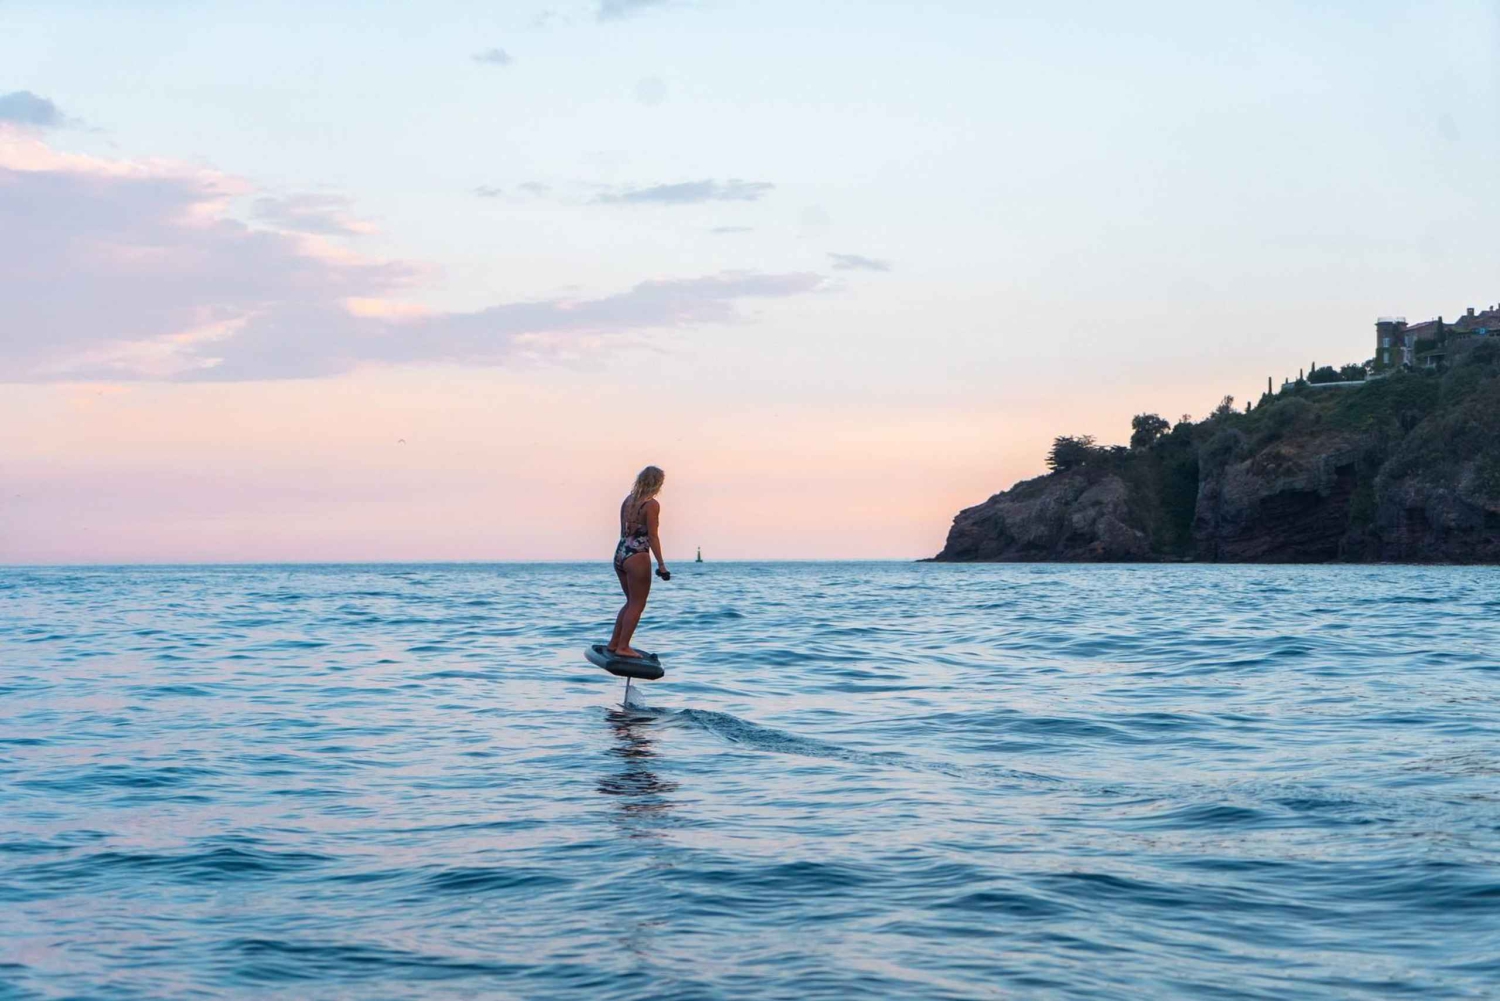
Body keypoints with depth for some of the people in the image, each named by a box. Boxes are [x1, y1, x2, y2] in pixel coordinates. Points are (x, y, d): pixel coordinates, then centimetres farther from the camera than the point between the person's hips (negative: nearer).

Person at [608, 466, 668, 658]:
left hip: (620, 554, 8)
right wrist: (661, 564, -10)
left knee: (631, 602, 20)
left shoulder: (627, 501, 11)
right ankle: (623, 647, 1)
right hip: (637, 557, -8)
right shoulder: (652, 504, -10)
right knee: (637, 604, 2)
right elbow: (652, 537, -13)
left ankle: (614, 643, 22)